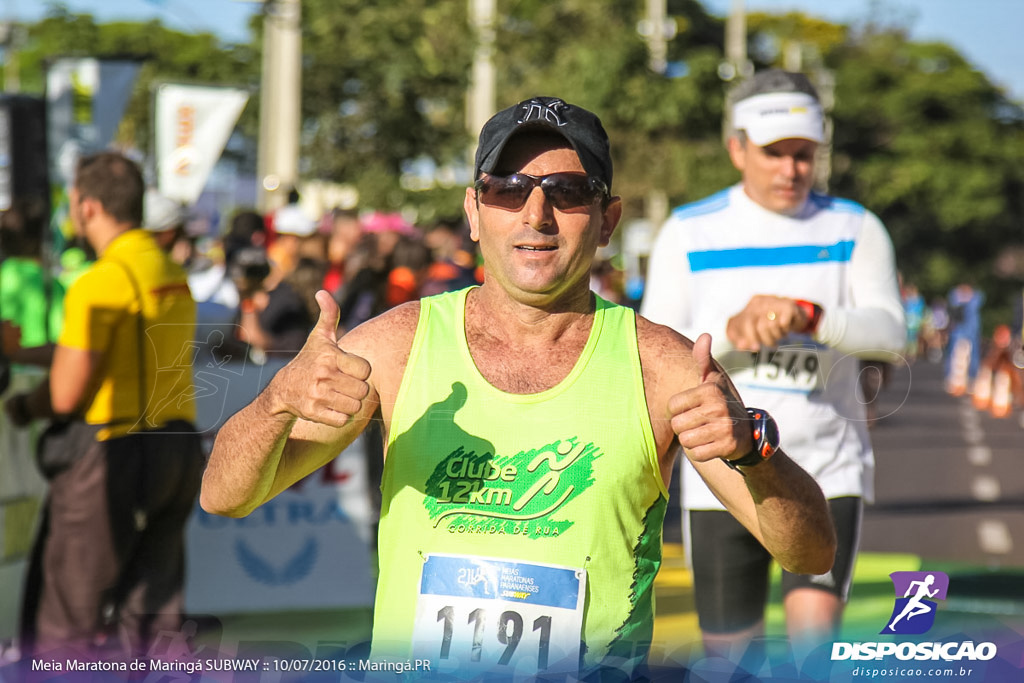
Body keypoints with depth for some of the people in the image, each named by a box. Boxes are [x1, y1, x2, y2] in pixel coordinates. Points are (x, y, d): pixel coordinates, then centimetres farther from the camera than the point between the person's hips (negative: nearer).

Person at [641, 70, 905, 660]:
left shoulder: (855, 230, 5)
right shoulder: (688, 233, 4)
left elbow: (889, 333, -10)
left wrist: (807, 316, -27)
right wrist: (730, 331, -20)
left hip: (826, 472, -1)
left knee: (814, 640, -17)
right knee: (731, 654, 6)